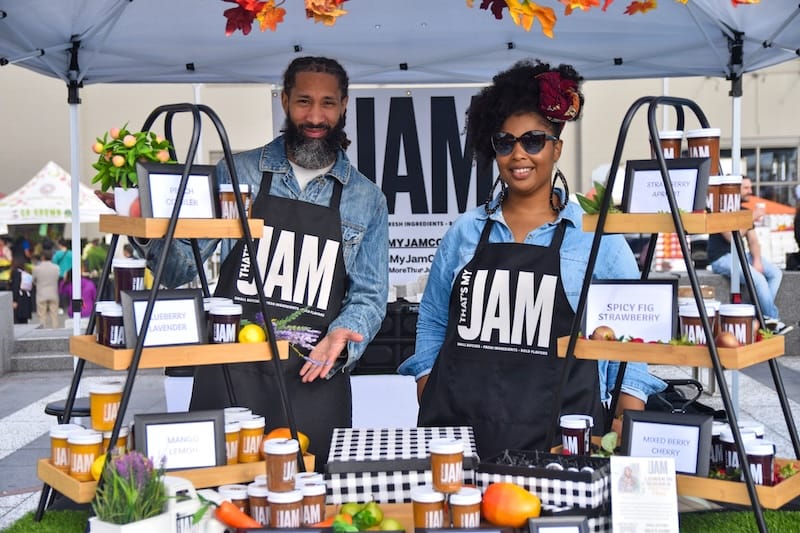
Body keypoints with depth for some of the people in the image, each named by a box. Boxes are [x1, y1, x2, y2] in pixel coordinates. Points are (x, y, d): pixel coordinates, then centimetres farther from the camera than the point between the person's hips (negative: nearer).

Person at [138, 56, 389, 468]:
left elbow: (369, 294, 8)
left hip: (315, 379, 1)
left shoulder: (367, 200, 9)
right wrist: (149, 236, -15)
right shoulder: (235, 172, 6)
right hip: (229, 376, 0)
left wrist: (342, 336, -12)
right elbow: (182, 265, 6)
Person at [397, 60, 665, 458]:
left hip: (557, 440, -2)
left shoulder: (596, 235, 2)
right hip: (459, 432, 2)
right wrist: (429, 418, 7)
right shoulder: (465, 232, 10)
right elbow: (432, 325, 15)